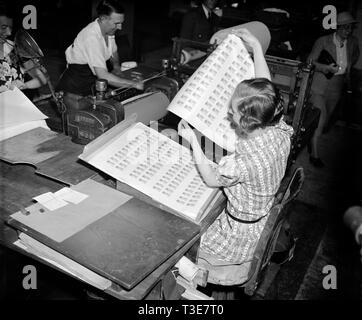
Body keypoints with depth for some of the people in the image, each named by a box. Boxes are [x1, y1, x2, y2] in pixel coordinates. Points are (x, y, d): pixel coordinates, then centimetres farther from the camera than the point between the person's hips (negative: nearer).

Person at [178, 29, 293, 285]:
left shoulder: (245, 159, -37)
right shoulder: (280, 130, -18)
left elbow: (211, 179, -17)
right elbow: (266, 89, -2)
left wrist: (193, 141, -15)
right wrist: (257, 48, 3)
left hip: (242, 233, -7)